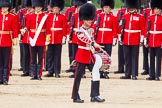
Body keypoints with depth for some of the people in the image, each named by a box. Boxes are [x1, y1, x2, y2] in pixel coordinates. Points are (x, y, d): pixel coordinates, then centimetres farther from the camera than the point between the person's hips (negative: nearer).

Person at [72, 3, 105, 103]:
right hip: (82, 56, -7)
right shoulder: (80, 31, -11)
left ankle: (94, 96, 4)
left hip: (90, 56, 7)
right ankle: (75, 97, 6)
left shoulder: (91, 30, 11)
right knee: (78, 77, 0)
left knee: (96, 74, 0)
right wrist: (93, 44, -42)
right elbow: (84, 39, -29)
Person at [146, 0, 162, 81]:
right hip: (151, 42, 4)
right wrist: (147, 41, 7)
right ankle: (152, 75, 13)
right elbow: (148, 30, 11)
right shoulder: (151, 18, 9)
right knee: (151, 59, 8)